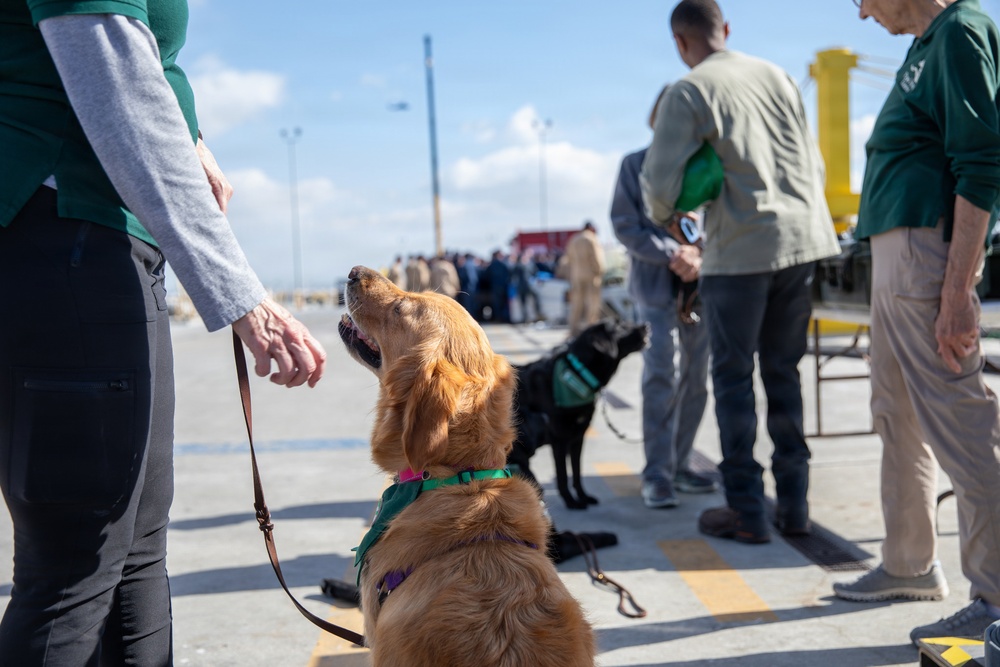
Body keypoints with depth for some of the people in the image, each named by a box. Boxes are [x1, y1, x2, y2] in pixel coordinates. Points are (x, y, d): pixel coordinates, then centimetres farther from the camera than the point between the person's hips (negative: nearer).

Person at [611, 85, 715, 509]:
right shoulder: (635, 164, 3)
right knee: (660, 375, -11)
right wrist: (673, 252, -13)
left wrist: (702, 255, -12)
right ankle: (657, 474, -5)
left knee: (696, 376, 7)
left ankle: (678, 464, 19)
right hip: (656, 283, -3)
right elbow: (625, 225, -1)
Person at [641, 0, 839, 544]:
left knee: (733, 376, 5)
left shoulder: (687, 93, -4)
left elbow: (660, 181, -8)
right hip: (802, 237, 5)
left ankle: (746, 511, 6)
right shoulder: (777, 76, 12)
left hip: (739, 245, -5)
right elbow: (814, 163, 15)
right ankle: (793, 504, 15)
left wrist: (661, 218, 13)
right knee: (783, 371, 12)